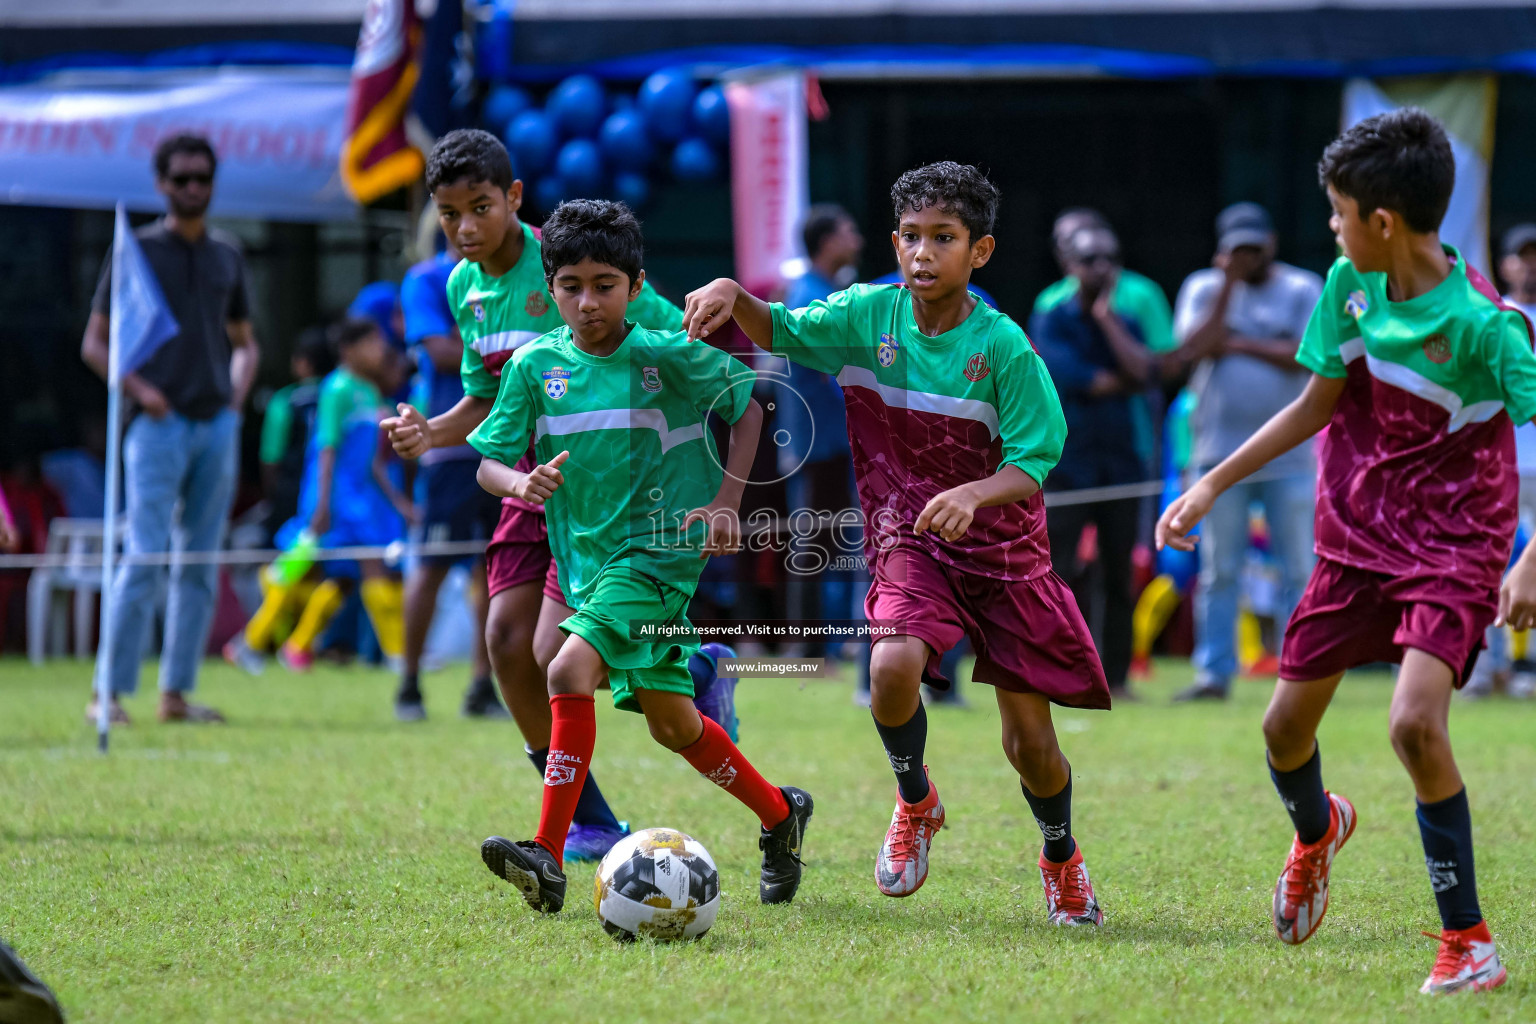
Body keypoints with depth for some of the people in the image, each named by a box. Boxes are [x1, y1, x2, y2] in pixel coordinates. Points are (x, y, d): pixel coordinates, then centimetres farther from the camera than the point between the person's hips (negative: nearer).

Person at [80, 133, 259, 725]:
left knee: (200, 565, 4)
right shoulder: (136, 252, 2)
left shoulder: (227, 256, 15)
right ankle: (112, 691, -10)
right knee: (144, 559, -12)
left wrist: (239, 391, 7)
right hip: (159, 425, -5)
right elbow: (94, 343, 3)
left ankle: (177, 693, 9)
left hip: (218, 426, 5)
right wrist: (137, 389, -11)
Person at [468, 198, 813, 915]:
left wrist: (726, 501, -6)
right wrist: (519, 483, -20)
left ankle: (549, 860, -27)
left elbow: (749, 405, 4)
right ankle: (779, 813, 36)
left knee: (571, 670, -25)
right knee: (672, 723, 13)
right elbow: (488, 461, 3)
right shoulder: (537, 365, 0)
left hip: (658, 553, -5)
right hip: (586, 560, 6)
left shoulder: (671, 356, -8)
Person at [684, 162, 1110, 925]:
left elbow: (1034, 460, -14)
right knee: (893, 667, -29)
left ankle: (1061, 855, 34)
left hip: (1001, 549, -1)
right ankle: (915, 802, 2)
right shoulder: (868, 315, -5)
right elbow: (780, 333, 4)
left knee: (1030, 742, 1)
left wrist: (974, 495, -33)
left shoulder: (1001, 345, -14)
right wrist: (733, 296, -18)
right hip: (907, 539, 1)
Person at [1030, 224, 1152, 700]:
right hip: (1066, 461, -4)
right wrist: (1121, 381, -2)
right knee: (1057, 570, -11)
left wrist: (1105, 317, -4)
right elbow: (1071, 376, -13)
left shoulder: (1126, 325, 15)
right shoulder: (1052, 321, 4)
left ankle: (1116, 677, 6)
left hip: (1121, 461, 4)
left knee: (1118, 576, 3)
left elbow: (1143, 371, -5)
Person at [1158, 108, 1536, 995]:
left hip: (1452, 546, -6)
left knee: (1415, 722, -25)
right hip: (1357, 535, 6)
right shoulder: (1350, 285, -2)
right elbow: (1318, 405, 11)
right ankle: (1318, 831, 48)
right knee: (1286, 724, 11)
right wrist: (1211, 486, 12)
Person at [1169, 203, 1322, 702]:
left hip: (1288, 452, -1)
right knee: (1219, 571, 2)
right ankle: (1214, 673, 7)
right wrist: (1230, 285, -10)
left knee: (1298, 570, -1)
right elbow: (1193, 348, -10)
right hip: (1221, 452, 1)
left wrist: (1238, 344, -10)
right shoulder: (1203, 288, 7)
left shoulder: (1303, 290, 4)